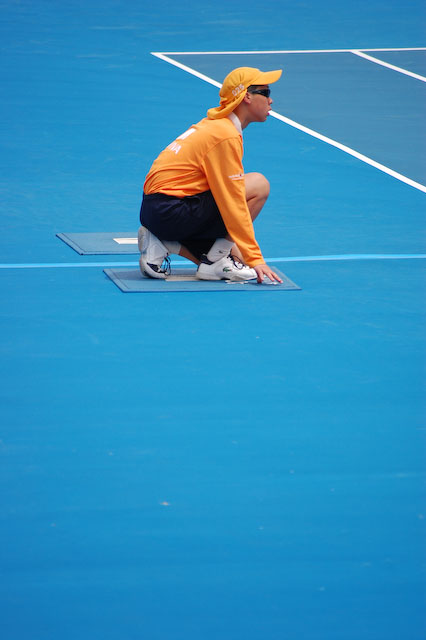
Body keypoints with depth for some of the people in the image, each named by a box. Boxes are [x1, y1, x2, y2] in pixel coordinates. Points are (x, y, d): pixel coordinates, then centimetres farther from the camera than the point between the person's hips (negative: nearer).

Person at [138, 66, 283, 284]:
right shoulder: (226, 136, -14)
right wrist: (255, 259, -17)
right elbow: (233, 205, -18)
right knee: (259, 185, -10)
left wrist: (242, 251, 26)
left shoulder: (215, 124, 16)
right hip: (171, 214, -10)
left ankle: (161, 243, 6)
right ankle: (215, 261, -9)